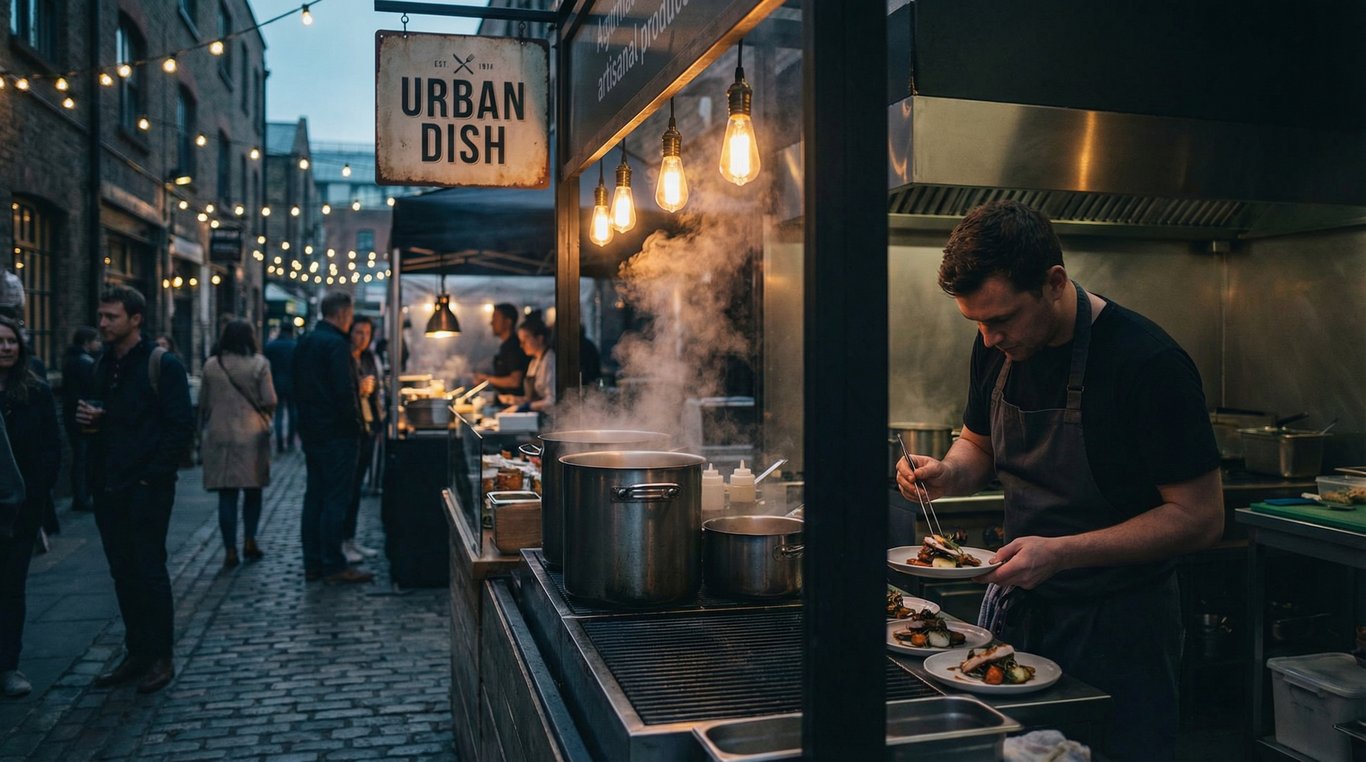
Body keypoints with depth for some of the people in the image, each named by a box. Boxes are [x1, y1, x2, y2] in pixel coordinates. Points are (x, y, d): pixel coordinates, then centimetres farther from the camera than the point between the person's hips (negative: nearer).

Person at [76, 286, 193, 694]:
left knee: (149, 570, -1)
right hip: (108, 489, 7)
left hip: (147, 490, -7)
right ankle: (136, 653, 21)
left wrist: (153, 476, -16)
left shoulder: (163, 364, -8)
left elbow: (181, 427, -12)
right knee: (123, 573, 11)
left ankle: (160, 657, 10)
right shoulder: (104, 365, 14)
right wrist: (87, 417, -1)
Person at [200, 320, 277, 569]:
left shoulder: (211, 365, 3)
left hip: (219, 436, 2)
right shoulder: (258, 364, -5)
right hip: (252, 435, -1)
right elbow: (270, 401, -8)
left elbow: (203, 403, 8)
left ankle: (230, 550, 1)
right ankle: (249, 540, 13)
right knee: (252, 490, 15)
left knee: (227, 494, 3)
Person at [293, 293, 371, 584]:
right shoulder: (336, 344, -16)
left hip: (311, 431, 9)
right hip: (337, 433, -9)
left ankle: (312, 564, 17)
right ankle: (334, 565, -1)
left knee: (314, 496, 12)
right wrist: (355, 425, -10)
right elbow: (345, 391, -21)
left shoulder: (304, 343, 13)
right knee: (336, 499, -4)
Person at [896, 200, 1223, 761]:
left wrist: (1061, 553, -28)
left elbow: (1201, 517, -20)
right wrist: (947, 473, -10)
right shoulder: (998, 347, -4)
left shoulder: (1148, 362, -22)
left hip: (1115, 626, -6)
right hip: (1017, 604, 6)